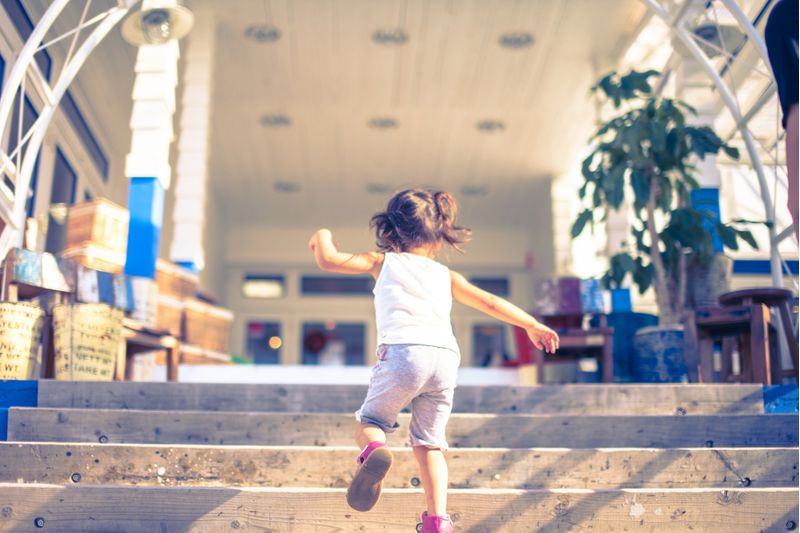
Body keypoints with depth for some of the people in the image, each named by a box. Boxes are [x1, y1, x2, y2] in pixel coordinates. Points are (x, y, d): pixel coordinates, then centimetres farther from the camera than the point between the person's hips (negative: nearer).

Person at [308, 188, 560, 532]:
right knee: (430, 443, 13)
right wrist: (532, 325, 34)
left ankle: (374, 451, -21)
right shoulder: (446, 275, 25)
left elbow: (328, 260, 14)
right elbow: (491, 303, 25)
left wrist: (322, 236, 35)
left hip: (403, 352, -3)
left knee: (368, 422, 14)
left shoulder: (383, 262, 18)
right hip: (446, 357, 3)